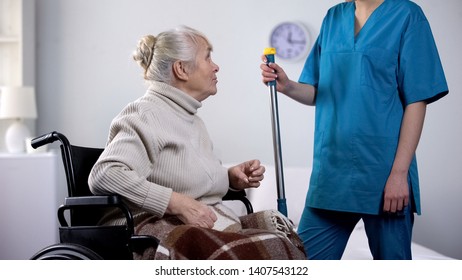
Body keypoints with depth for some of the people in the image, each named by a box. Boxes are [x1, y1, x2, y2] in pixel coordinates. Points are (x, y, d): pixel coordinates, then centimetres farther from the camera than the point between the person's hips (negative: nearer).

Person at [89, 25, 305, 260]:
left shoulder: (191, 119, 23)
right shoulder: (145, 113, -6)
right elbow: (104, 174, -20)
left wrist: (231, 177, 12)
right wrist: (177, 203, -23)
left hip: (208, 227, 9)